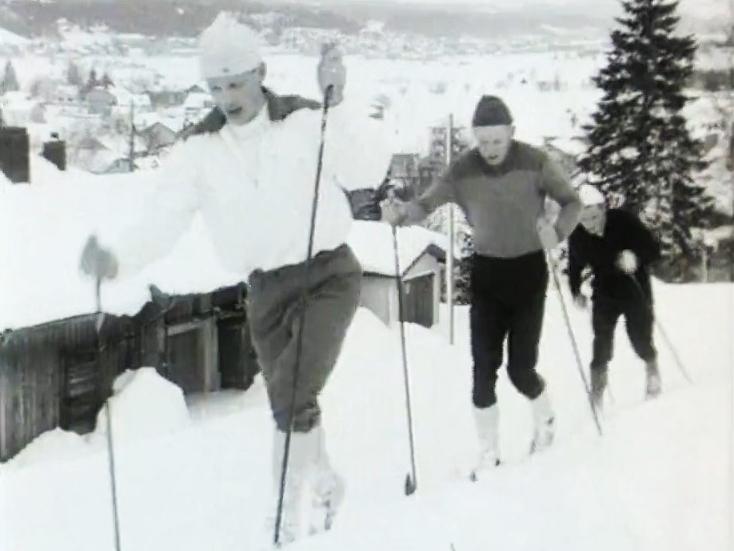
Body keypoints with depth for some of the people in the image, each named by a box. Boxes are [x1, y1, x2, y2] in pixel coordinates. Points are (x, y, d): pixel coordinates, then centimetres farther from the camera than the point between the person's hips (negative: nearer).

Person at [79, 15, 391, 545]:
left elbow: (366, 174, -14)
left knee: (291, 396, -19)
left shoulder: (307, 121, -9)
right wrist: (118, 257, -31)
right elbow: (162, 218, -12)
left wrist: (338, 108, -23)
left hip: (329, 273, -3)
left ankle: (289, 514, -2)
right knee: (290, 405, 14)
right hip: (267, 289, 4)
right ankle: (324, 482, 42)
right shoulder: (199, 149, -4)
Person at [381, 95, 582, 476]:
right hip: (487, 272, 2)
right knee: (483, 367, -3)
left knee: (521, 369, -2)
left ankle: (544, 420, 31)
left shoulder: (535, 163, -14)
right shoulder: (463, 170, -11)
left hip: (529, 269, -2)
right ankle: (488, 453, 11)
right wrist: (401, 212, -35)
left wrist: (557, 233, -27)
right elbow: (426, 203, -12)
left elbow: (572, 202, -6)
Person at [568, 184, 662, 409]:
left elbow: (654, 249, -19)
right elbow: (575, 267, 6)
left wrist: (636, 258, -38)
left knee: (641, 341, -1)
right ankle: (597, 394, 3)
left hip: (636, 291, -2)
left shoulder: (624, 220, -21)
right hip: (605, 295, 2)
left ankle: (652, 370, 32)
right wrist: (576, 293, -6)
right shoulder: (578, 237, -13)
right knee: (602, 343, -9)